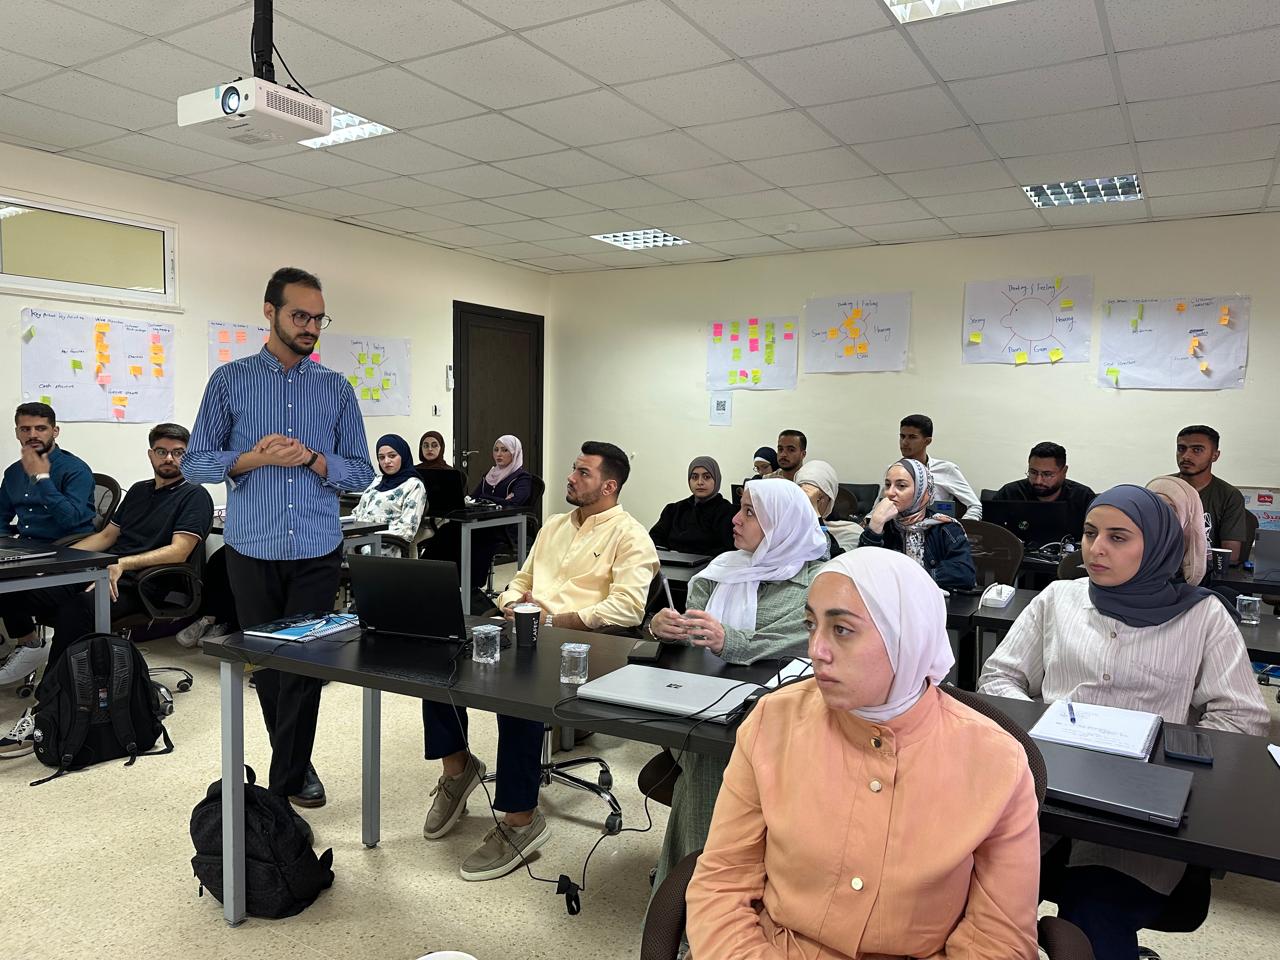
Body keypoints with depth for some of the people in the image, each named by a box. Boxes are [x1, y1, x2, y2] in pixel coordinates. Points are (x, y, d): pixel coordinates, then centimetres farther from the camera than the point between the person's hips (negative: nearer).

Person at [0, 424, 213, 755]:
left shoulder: (195, 497, 0)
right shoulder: (139, 491, 25)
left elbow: (179, 551, -13)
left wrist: (123, 563, -25)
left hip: (140, 586, -8)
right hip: (101, 572, 8)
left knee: (75, 610, -35)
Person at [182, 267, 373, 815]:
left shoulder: (337, 388, 5)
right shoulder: (230, 380, 2)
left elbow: (360, 473, 3)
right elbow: (194, 463, 0)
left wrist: (310, 458, -14)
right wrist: (255, 458, -16)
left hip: (317, 551, 0)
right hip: (253, 550, 0)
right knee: (264, 661, 12)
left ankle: (288, 776, 16)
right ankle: (295, 763, 31)